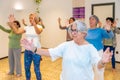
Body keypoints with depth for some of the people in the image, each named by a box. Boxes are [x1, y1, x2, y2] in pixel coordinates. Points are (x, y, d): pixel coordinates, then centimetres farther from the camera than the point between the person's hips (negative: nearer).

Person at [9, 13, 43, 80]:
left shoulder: (39, 26, -7)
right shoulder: (27, 27, 7)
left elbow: (38, 32, -31)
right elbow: (17, 32, 0)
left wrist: (34, 23, -46)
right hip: (27, 50, 5)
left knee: (36, 69, 2)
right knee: (26, 68, 15)